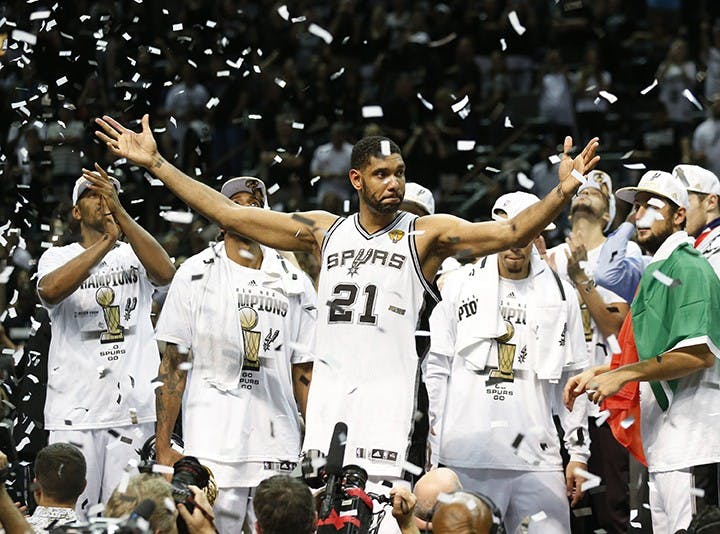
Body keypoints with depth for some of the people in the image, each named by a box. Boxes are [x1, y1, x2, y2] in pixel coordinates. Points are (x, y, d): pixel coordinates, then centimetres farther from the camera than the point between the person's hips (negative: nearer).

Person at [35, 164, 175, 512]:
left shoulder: (134, 255, 11)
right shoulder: (57, 257, 8)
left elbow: (165, 273, -12)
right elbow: (49, 290, -16)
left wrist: (119, 213, -18)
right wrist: (107, 242, -19)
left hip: (133, 410, 1)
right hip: (73, 412, -1)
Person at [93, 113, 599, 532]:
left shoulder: (426, 233, 3)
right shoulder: (324, 230, 13)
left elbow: (509, 232, -10)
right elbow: (229, 213, 14)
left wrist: (562, 193, -27)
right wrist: (156, 164, 11)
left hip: (387, 385, -4)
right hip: (329, 380, 4)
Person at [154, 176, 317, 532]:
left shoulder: (294, 284, 13)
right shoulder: (196, 275, 4)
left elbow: (304, 374, 15)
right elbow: (173, 365, 1)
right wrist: (163, 447, -5)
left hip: (279, 449, 3)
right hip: (212, 447, -3)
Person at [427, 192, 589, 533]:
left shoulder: (560, 295, 11)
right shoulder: (462, 286, 6)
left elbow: (571, 379, 13)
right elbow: (437, 368, 8)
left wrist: (579, 452, 10)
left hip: (537, 454, 1)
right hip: (468, 458, -1)